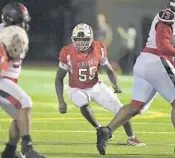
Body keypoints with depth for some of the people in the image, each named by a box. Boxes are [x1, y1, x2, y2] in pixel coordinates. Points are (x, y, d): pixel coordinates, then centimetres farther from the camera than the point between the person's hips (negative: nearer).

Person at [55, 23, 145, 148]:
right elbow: (59, 79, -12)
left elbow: (109, 70, 0)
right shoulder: (68, 53, -22)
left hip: (96, 86, 3)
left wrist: (116, 84, -20)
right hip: (78, 90, -3)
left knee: (119, 108, -4)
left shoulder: (99, 49, -15)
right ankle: (99, 130, -11)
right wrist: (61, 101, -20)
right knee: (84, 106, -34)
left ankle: (131, 138, 13)